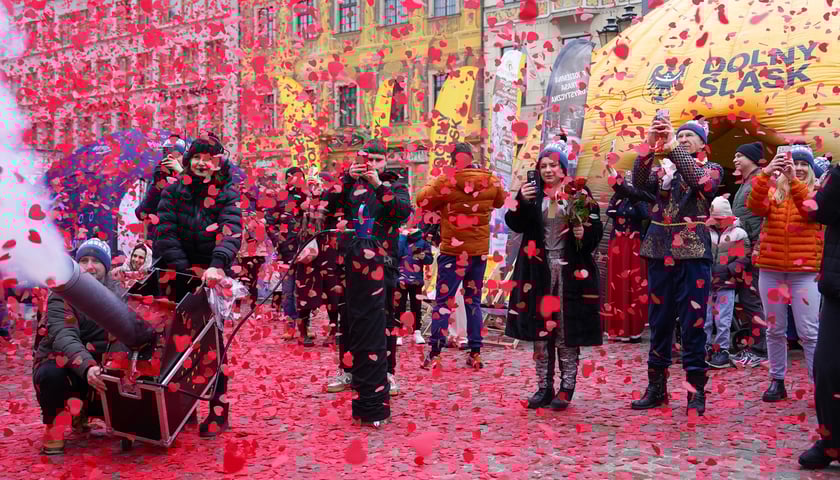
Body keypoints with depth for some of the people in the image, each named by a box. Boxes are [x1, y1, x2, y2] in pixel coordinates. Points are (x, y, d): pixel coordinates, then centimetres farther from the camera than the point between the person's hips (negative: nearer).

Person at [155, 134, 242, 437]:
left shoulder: (227, 194, -2)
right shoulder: (173, 193, 5)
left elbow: (232, 233, -18)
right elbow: (164, 233, -4)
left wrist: (217, 265, -36)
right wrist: (187, 268, -15)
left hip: (213, 277, -2)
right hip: (180, 278, 2)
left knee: (213, 341, -3)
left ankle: (219, 411, 3)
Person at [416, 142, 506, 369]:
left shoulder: (445, 181, -13)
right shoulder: (490, 180, 0)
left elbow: (422, 201, -4)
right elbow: (500, 200, 18)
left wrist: (435, 183, 8)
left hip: (453, 250, -3)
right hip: (480, 250, 4)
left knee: (443, 301, 3)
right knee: (474, 300, 14)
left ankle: (434, 354, 0)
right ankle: (475, 353, 15)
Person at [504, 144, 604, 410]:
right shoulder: (532, 193, 8)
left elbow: (596, 228, 4)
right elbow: (514, 224, -1)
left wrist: (585, 234, -16)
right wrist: (522, 202, -17)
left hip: (570, 269, -2)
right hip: (538, 269, 3)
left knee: (567, 329, -1)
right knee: (539, 327, 5)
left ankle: (566, 388, 9)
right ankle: (544, 387, 15)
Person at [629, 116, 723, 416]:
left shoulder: (712, 169, 8)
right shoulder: (663, 168, 14)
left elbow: (700, 181, -16)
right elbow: (639, 182, -6)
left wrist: (673, 147, -18)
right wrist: (649, 147, -18)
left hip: (692, 255, -3)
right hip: (660, 254, 3)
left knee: (693, 324, -2)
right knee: (659, 323, 8)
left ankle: (696, 392, 7)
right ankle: (656, 388, 17)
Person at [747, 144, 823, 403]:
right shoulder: (773, 191, 9)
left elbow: (812, 210, -17)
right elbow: (756, 207, -12)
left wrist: (794, 180, -28)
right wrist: (765, 174, -27)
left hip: (805, 271, -2)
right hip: (771, 270, 2)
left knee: (809, 332, -4)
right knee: (775, 330, 9)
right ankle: (777, 381, 19)